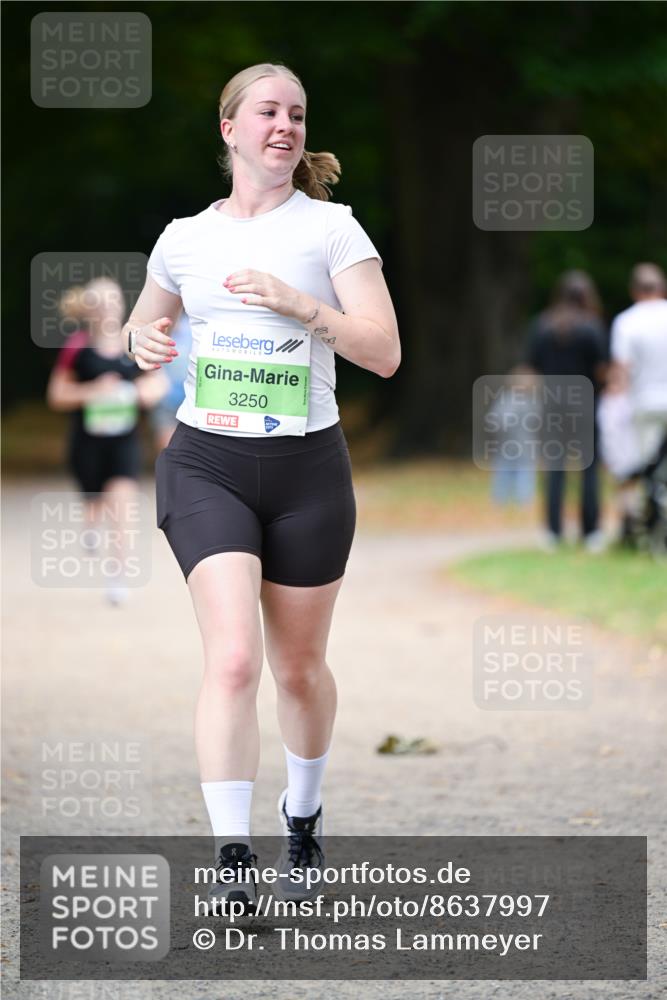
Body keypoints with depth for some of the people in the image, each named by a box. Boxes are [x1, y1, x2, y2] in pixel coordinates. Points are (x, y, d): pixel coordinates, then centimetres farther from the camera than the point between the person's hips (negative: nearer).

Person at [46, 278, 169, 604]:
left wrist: (152, 389, -10)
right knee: (96, 508, 12)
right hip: (87, 441, -1)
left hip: (124, 441, 1)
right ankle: (93, 523, 50)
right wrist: (92, 391, -19)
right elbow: (56, 395, -5)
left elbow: (158, 380, 13)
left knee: (122, 504, -15)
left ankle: (119, 575, -6)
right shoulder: (76, 348, -9)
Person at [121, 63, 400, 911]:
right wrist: (145, 340, 0)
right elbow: (145, 325, 25)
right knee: (233, 658, -17)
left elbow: (384, 352, -8)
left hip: (307, 467, 0)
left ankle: (302, 817, 37)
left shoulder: (330, 228, -1)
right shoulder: (185, 237, 7)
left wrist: (301, 304, -22)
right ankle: (231, 860, -17)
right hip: (206, 463, 0)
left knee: (299, 667, 10)